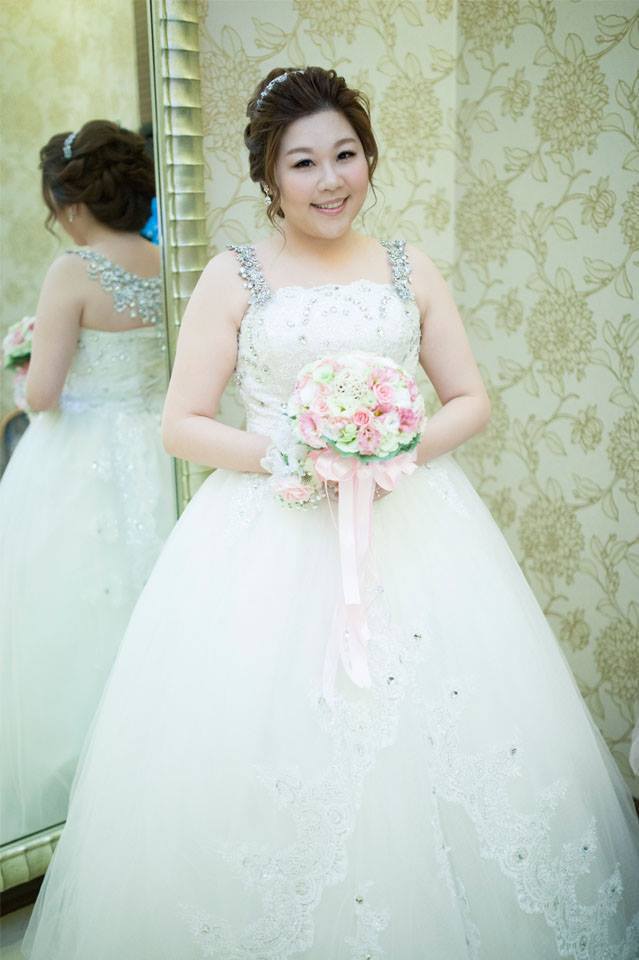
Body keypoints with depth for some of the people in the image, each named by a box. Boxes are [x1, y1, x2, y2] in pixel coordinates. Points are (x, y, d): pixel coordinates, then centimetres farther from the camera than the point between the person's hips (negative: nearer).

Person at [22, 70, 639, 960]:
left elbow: (471, 400, 10)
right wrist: (285, 454, -15)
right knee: (271, 764, -2)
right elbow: (182, 423, 0)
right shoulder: (234, 276, 3)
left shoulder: (409, 268, 10)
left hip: (411, 521, 3)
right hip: (268, 532, -2)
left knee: (431, 748, 4)